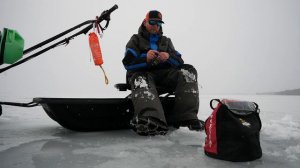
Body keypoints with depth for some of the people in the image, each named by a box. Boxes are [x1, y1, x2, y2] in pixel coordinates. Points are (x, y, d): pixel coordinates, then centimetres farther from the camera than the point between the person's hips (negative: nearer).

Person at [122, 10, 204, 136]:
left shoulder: (166, 41, 26)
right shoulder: (136, 39, 18)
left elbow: (179, 63, 11)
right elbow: (128, 63, 1)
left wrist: (168, 57, -12)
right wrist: (145, 58, -19)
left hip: (164, 74, 3)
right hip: (142, 73, -2)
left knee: (188, 71, -22)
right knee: (140, 81, -38)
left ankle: (187, 116, -36)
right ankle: (152, 122, -64)